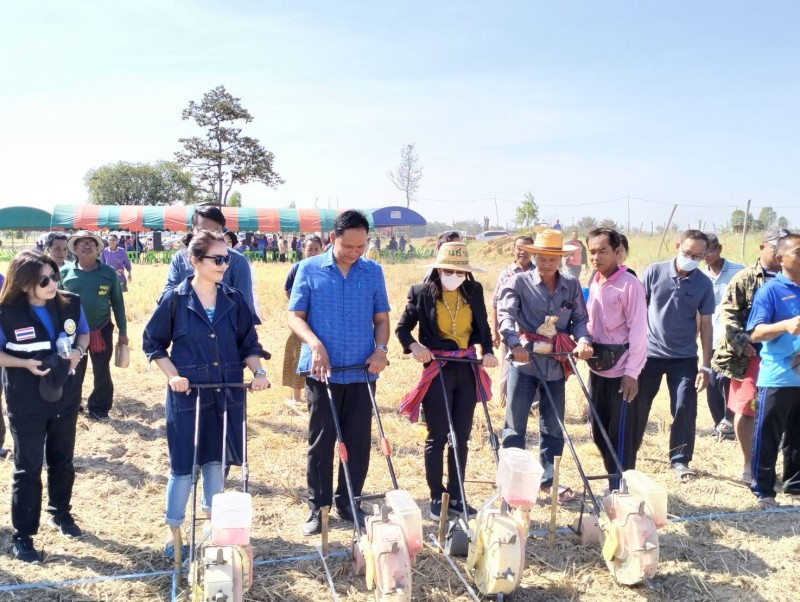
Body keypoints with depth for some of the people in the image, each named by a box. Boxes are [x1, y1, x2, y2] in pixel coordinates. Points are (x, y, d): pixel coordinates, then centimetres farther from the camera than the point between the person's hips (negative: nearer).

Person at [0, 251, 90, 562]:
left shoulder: (70, 304, -7)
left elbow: (84, 333, 8)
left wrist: (78, 350, -14)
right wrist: (26, 363, -26)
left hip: (65, 396, 4)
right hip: (26, 403, -4)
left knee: (62, 460, 19)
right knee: (28, 468, 3)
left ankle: (60, 513, 41)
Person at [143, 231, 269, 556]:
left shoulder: (234, 300, 2)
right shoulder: (174, 299, -6)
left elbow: (249, 343, 8)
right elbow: (153, 343, 1)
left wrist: (258, 372, -9)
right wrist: (173, 375, -11)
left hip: (227, 394, 3)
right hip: (187, 393, -3)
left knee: (217, 458, 14)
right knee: (183, 462, 3)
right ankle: (173, 529, 22)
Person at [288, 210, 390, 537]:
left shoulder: (374, 272, 6)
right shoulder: (309, 269, 0)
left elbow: (381, 318, 10)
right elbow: (295, 316, -1)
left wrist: (380, 349, -8)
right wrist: (315, 343, -18)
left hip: (362, 372, 2)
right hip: (322, 371, -2)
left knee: (358, 440, 8)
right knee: (320, 440, 5)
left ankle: (348, 501, 24)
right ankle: (317, 506, 18)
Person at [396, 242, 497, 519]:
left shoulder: (474, 291, 5)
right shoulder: (422, 293, -5)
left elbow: (482, 327, 13)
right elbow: (402, 328, 1)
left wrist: (487, 351, -5)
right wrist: (414, 346, -19)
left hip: (468, 370, 4)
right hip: (437, 370, -4)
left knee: (461, 437, 10)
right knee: (437, 437, 1)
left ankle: (456, 496, 21)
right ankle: (436, 498, 14)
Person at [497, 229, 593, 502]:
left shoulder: (572, 286, 6)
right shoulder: (519, 282, -5)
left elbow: (579, 319, 6)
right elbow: (505, 314, -18)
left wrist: (583, 340, -16)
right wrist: (514, 343, -34)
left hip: (556, 364, 3)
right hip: (524, 361, -3)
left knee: (553, 425, 13)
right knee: (515, 424, 3)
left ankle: (548, 478, 28)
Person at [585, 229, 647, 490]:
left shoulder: (629, 284, -12)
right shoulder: (593, 283, 9)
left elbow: (638, 331, -15)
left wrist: (632, 372, -17)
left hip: (621, 370, -7)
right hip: (597, 368, 7)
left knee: (620, 433, 0)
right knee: (599, 430, 15)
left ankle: (620, 488, 12)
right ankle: (614, 480, 30)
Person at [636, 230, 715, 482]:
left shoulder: (704, 284, -4)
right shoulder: (654, 272, -8)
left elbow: (705, 324, 0)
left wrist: (706, 366, -3)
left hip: (684, 357, 1)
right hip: (648, 352, 0)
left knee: (685, 410, -1)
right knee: (638, 406, 11)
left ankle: (680, 460, 15)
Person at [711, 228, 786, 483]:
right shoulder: (746, 278, 0)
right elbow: (728, 312, -4)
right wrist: (741, 342, -15)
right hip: (750, 354, -2)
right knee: (744, 409, 3)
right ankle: (749, 462, 19)